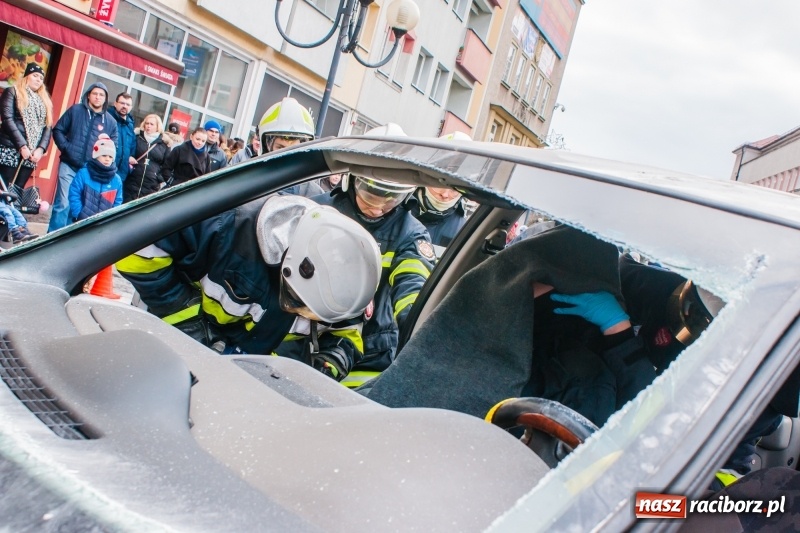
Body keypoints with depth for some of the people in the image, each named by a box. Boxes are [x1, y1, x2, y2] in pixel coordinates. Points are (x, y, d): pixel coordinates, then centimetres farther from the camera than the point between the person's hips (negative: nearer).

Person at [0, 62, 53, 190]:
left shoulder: (45, 101, 21)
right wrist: (22, 146, -14)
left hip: (32, 155, 4)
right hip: (11, 150, -4)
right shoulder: (13, 92, 7)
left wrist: (41, 149, -5)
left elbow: (48, 128, 12)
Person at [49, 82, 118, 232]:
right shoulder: (75, 110, 4)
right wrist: (65, 147, -7)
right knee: (63, 204, -6)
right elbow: (58, 130, 7)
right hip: (69, 166, -2)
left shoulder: (110, 122, 8)